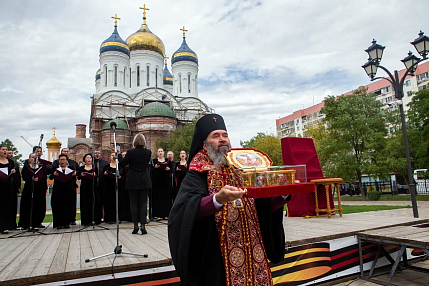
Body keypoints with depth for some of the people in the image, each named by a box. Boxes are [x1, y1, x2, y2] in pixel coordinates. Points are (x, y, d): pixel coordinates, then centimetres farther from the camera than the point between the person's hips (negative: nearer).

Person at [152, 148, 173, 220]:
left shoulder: (168, 161, 12)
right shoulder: (154, 161, 7)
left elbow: (172, 170, 10)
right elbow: (150, 171, 0)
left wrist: (169, 169, -10)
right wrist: (155, 167, -18)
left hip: (166, 181, 2)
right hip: (157, 181, -2)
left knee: (166, 197, 2)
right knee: (157, 197, -4)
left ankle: (165, 214, 10)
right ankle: (157, 215, 1)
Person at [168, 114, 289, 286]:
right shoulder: (198, 175, -7)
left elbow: (265, 207, 7)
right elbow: (187, 210, -25)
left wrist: (283, 194, -11)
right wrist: (218, 199, -41)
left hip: (250, 253, 5)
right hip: (215, 259, -4)